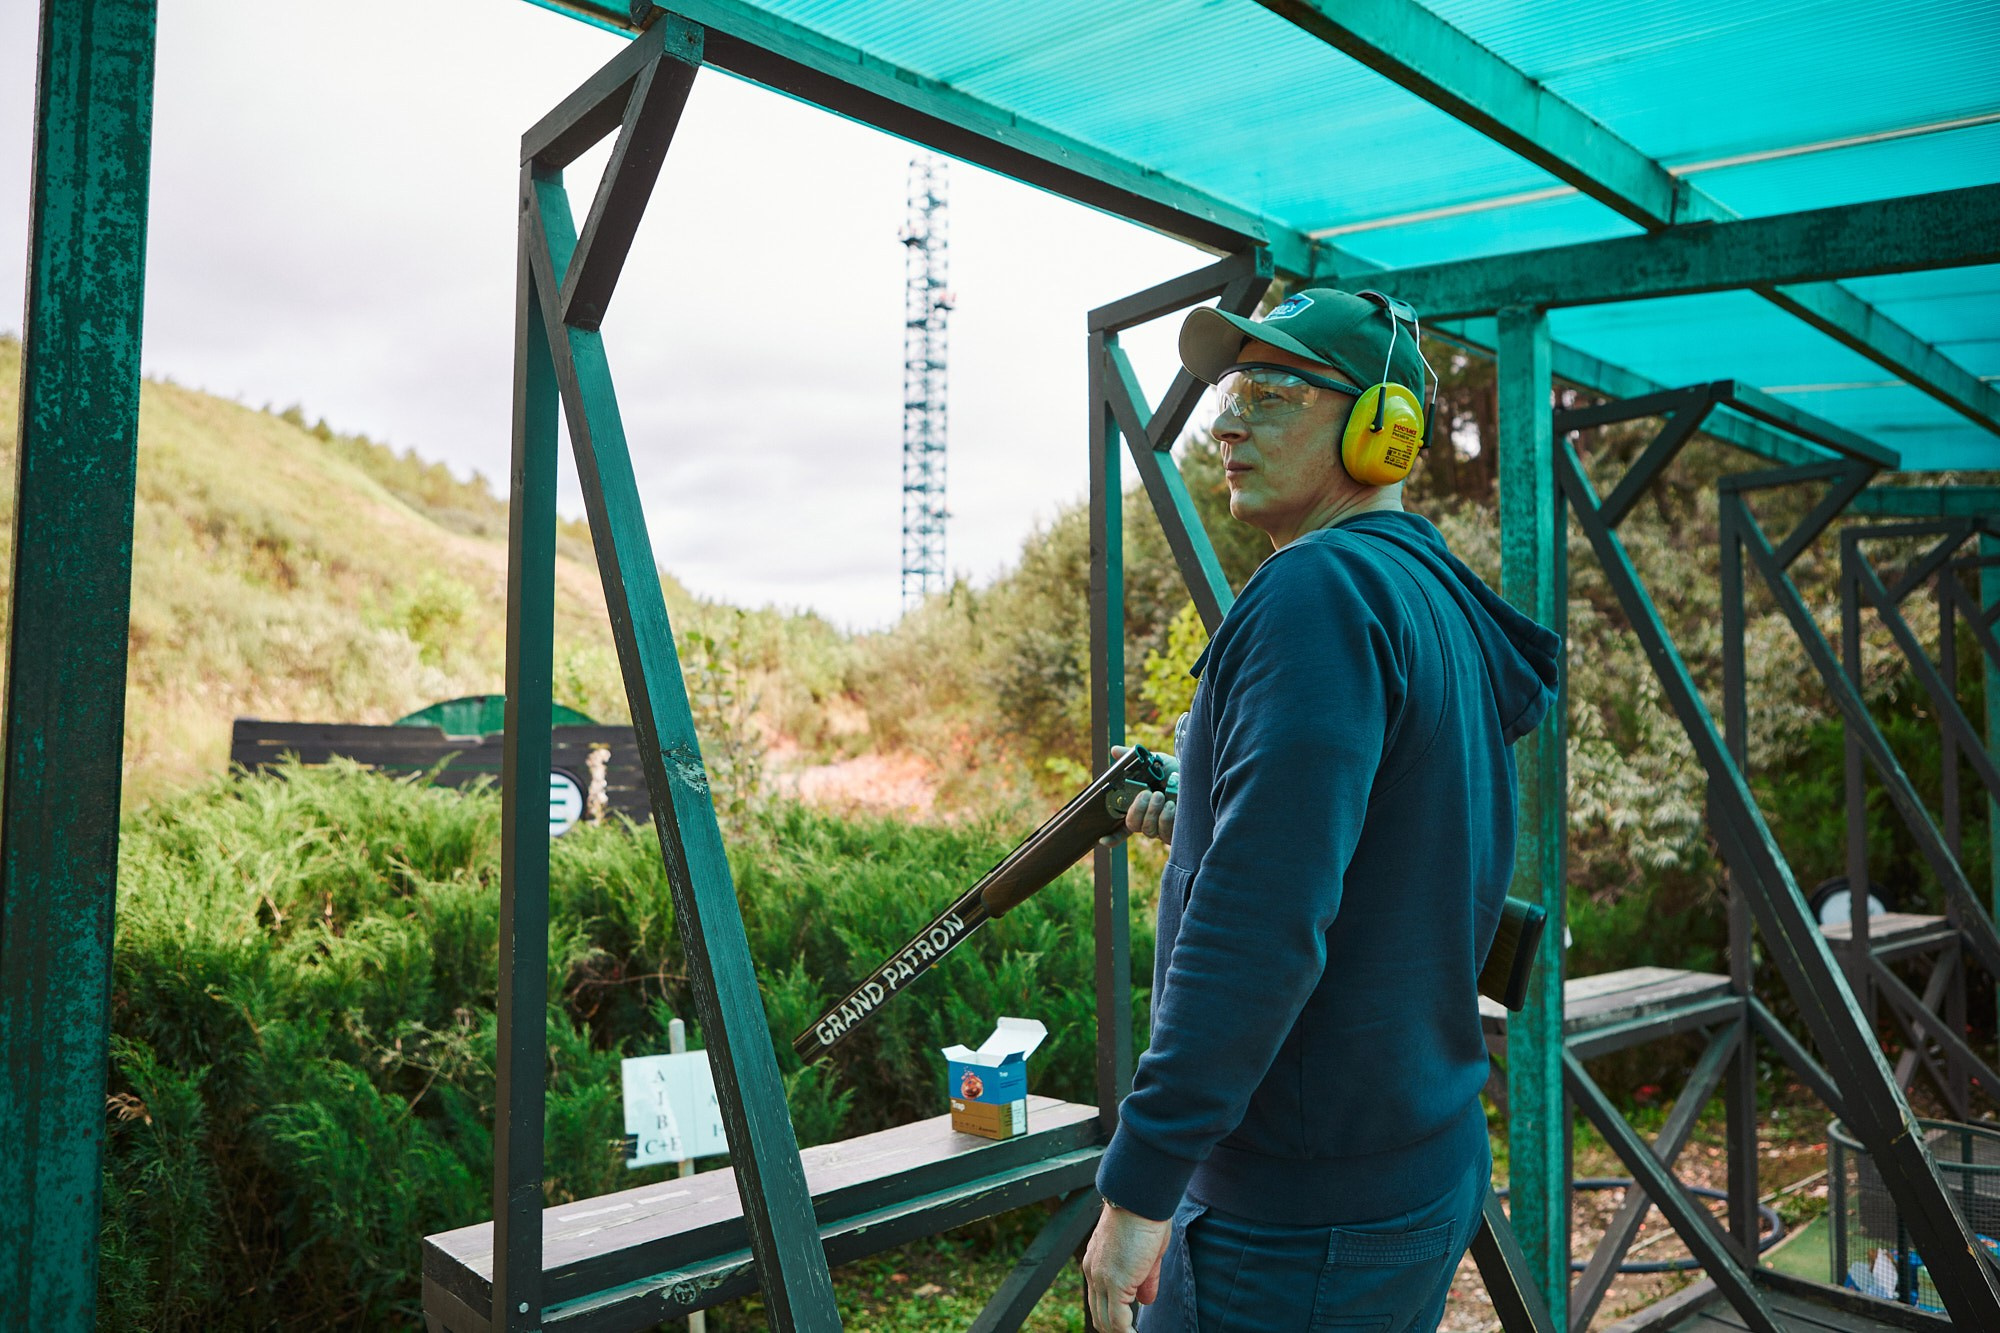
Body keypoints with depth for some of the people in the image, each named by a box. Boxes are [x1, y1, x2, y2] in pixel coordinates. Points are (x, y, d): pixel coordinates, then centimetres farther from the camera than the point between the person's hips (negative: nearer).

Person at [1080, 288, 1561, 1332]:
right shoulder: (1448, 601, 9)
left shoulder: (1322, 589, -21)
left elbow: (1260, 923, -29)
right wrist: (1200, 824, 16)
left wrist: (1140, 1182, -23)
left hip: (1297, 1227, -9)